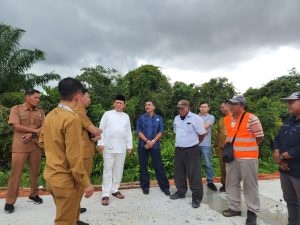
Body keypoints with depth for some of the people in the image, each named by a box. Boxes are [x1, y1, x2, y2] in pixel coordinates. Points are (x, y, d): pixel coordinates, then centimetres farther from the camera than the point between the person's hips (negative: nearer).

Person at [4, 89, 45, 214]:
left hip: (36, 145, 3)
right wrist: (35, 130, -11)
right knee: (16, 173, 2)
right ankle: (10, 201, 16)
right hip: (20, 146, -3)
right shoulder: (16, 109, -1)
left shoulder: (40, 111, 8)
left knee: (35, 171, 11)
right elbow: (17, 126, -11)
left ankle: (34, 194, 29)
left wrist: (31, 134, -14)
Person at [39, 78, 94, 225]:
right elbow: (74, 157, -25)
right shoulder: (72, 118, -24)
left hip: (50, 175, 8)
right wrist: (86, 183, -16)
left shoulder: (50, 115, 2)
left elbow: (42, 142, 15)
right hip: (66, 180, -8)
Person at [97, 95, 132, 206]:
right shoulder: (107, 114, 2)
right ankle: (105, 194, 9)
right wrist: (100, 143, -8)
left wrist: (129, 146, 7)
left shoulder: (126, 116, 11)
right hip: (108, 147, -3)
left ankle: (115, 189, 27)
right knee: (108, 169, 2)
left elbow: (128, 132, 11)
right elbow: (101, 129, 0)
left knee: (118, 170, 11)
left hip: (121, 147, 3)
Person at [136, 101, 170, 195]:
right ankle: (145, 186, 20)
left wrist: (153, 141, -12)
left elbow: (161, 131, -1)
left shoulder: (159, 118, 7)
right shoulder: (141, 118, 5)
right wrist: (147, 140, -15)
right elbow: (138, 131, -3)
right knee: (143, 166, 7)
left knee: (158, 166, 0)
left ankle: (165, 187, 11)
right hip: (143, 145, 1)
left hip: (155, 145, 0)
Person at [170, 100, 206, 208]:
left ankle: (197, 198, 16)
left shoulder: (196, 118, -11)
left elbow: (202, 134, -5)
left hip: (192, 150, -6)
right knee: (178, 173, 15)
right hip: (178, 150, 6)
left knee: (194, 174, 1)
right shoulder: (176, 118, 9)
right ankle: (180, 192, 34)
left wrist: (194, 143, 7)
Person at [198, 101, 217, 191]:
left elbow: (205, 126, -12)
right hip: (196, 144, 3)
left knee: (208, 164, 3)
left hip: (206, 144, -2)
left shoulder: (211, 117, 3)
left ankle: (210, 182, 17)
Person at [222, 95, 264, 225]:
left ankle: (252, 212, 24)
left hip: (248, 158, -7)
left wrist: (246, 148, -1)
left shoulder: (251, 119, -14)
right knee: (231, 183, 15)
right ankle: (235, 208, 31)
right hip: (232, 157, 7)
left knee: (249, 185, 6)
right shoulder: (227, 120, 7)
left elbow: (259, 137, -7)